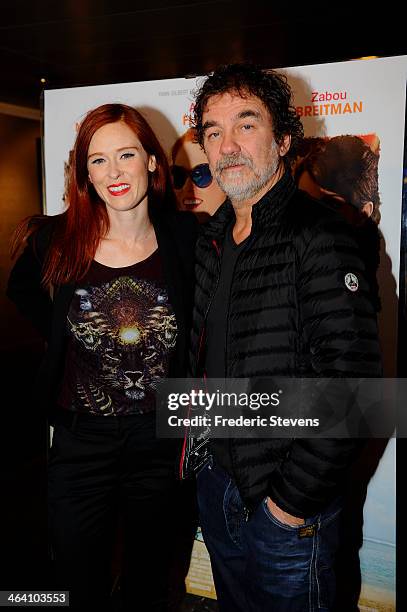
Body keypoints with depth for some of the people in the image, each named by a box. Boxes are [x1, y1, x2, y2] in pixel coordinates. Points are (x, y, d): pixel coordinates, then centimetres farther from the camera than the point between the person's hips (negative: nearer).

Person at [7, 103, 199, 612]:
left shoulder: (186, 238, -9)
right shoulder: (58, 241, -7)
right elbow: (22, 290, 13)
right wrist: (62, 335, 5)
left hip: (160, 441, 0)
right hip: (81, 442, 1)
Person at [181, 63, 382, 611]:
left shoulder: (318, 237, -20)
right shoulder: (214, 238, 5)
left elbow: (353, 384, -25)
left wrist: (294, 501, -19)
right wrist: (194, 438, 9)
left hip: (288, 509, -7)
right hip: (213, 483, 7)